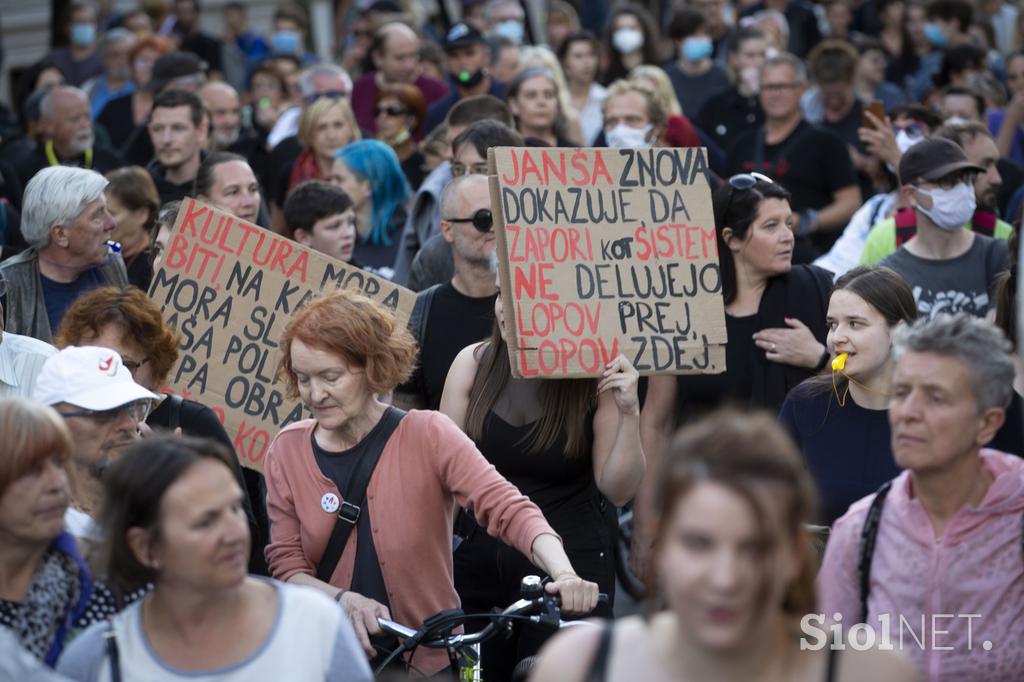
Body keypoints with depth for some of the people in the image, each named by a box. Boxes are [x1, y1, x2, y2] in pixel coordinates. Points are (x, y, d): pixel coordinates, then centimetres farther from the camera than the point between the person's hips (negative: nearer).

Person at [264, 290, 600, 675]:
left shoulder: (427, 436, -9)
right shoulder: (288, 450, -1)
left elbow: (508, 508, -21)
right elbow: (286, 565, -3)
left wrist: (564, 574, -39)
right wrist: (343, 599, -24)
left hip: (430, 661, -3)